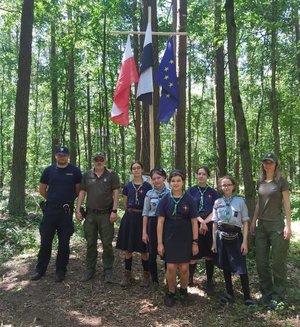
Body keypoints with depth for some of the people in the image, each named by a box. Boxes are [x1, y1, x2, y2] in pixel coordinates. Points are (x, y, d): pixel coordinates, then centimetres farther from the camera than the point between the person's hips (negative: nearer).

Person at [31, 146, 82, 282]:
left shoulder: (75, 171, -2)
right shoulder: (48, 170, 4)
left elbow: (78, 190, 6)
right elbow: (42, 190, 12)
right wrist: (53, 199, 13)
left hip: (66, 211, -1)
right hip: (50, 210, 2)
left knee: (64, 242, 7)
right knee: (45, 241, 8)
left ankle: (61, 270, 20)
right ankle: (40, 269, 23)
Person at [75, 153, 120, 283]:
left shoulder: (112, 175, -1)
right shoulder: (87, 175, 8)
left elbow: (116, 193, -5)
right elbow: (82, 192, 8)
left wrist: (114, 211, -12)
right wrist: (78, 209, 1)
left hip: (106, 214, -3)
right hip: (90, 214, 3)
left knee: (107, 244, 2)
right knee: (90, 243, 11)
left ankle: (108, 271, 15)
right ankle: (90, 270, 23)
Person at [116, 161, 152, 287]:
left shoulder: (147, 186, -1)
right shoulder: (127, 186, 7)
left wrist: (138, 213, -1)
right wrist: (131, 212, 9)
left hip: (143, 217, -3)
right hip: (129, 217, 3)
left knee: (143, 249, 1)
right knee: (127, 248, 6)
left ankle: (146, 275, 15)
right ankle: (127, 274, 18)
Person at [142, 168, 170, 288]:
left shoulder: (170, 193, -2)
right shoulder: (149, 194, 1)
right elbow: (145, 213, 4)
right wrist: (144, 232, 0)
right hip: (153, 224, 1)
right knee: (152, 254, 8)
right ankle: (154, 280, 25)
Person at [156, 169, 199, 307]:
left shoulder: (189, 200, -4)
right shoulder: (165, 200, -3)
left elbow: (194, 222, -1)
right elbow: (160, 222, -2)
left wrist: (195, 242, -2)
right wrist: (159, 243, -4)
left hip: (185, 239, 0)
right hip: (169, 239, 0)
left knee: (184, 268, 5)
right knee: (171, 267, 1)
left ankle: (183, 291, 31)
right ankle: (171, 293, 24)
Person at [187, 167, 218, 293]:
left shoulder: (213, 192, 7)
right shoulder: (191, 190, 4)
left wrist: (205, 223, -11)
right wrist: (201, 221, -15)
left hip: (209, 226, 1)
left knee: (209, 255, 4)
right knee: (193, 255, -3)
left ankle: (209, 282, 17)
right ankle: (189, 279, 20)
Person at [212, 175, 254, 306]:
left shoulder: (240, 201, -1)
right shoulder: (217, 202, 5)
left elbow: (245, 222, -1)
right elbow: (215, 223, 9)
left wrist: (245, 241, -7)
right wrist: (214, 241, 6)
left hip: (236, 236, -2)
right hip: (222, 236, 3)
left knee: (241, 267, -2)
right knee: (225, 266, 12)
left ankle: (247, 295, 12)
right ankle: (229, 293, 27)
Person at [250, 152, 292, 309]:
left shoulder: (281, 182, -5)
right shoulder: (260, 183, 10)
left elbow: (287, 205, -7)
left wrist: (288, 225, -12)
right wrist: (253, 221, 13)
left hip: (277, 225, -5)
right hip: (261, 225, 5)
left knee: (278, 262, 3)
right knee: (261, 262, 9)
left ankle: (277, 295, 17)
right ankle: (266, 292, 25)